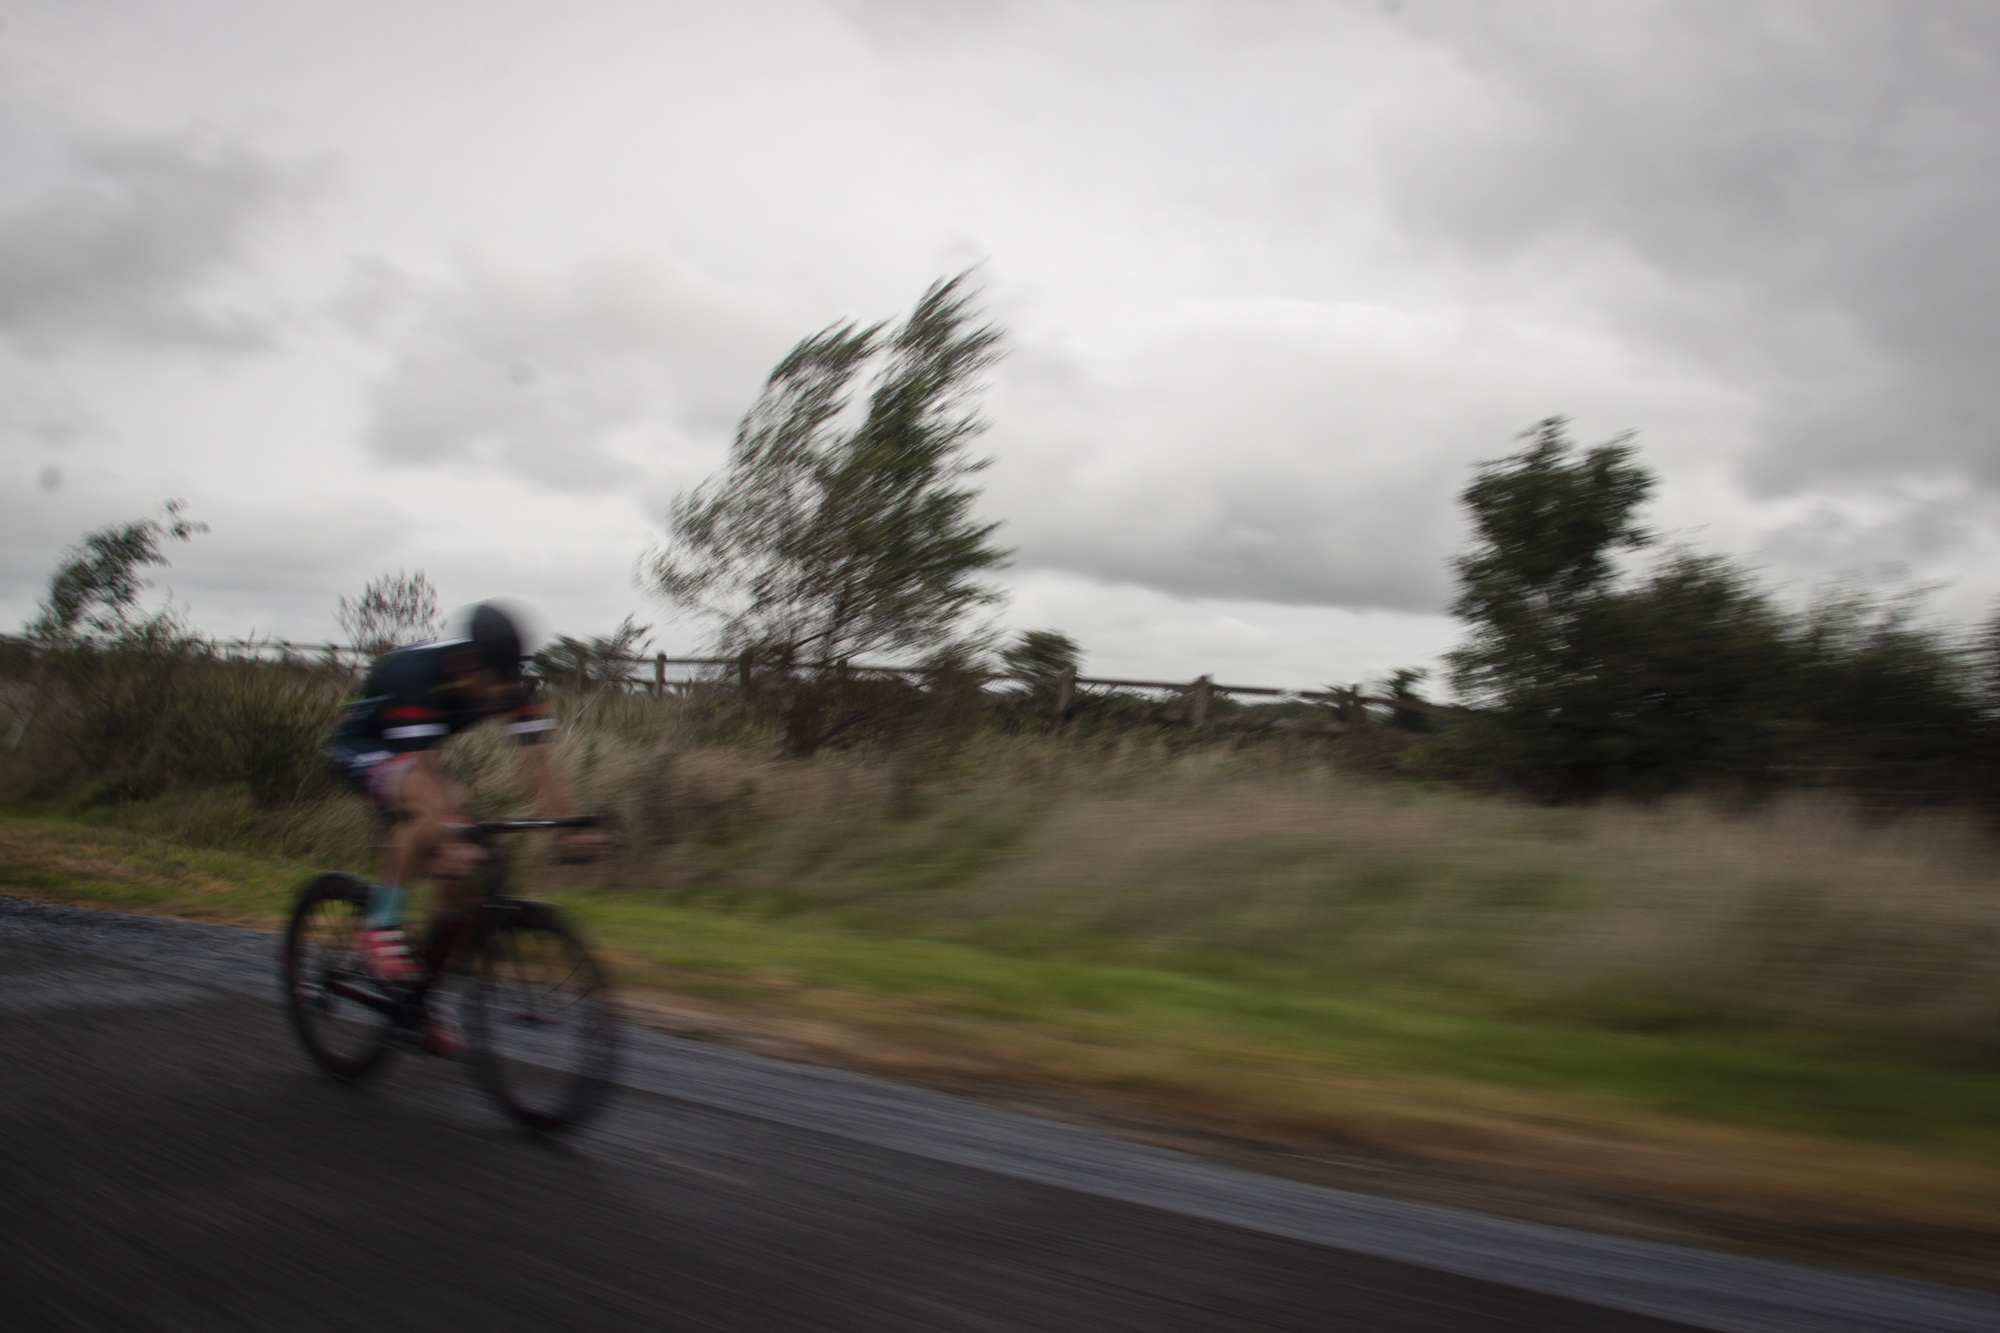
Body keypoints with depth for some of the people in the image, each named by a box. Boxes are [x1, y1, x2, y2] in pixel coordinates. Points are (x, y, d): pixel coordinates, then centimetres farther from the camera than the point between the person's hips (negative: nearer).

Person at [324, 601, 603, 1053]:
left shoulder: (511, 686, -20)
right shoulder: (417, 673, -37)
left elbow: (538, 761, -24)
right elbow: (420, 767, -43)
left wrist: (569, 827, -37)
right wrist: (449, 839, -56)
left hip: (410, 752, 6)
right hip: (359, 747, -6)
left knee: (463, 873, -8)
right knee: (432, 807, -38)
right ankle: (380, 924, -22)